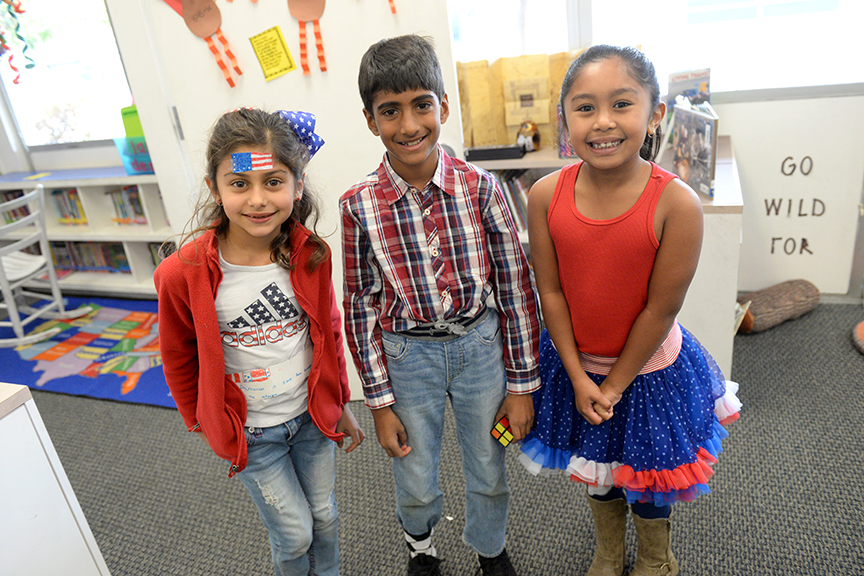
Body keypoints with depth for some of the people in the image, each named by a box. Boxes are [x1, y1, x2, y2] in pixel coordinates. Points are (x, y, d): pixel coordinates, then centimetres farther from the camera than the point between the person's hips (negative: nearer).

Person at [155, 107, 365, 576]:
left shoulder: (310, 255, -13)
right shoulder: (183, 274, -22)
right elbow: (180, 362, -4)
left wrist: (340, 404, 9)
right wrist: (205, 423, 7)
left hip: (313, 415, 3)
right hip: (249, 433, -3)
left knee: (323, 515, 22)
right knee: (294, 534, 11)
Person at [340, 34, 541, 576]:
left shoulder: (480, 187, -13)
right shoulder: (360, 205, -12)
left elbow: (516, 286, -7)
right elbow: (362, 306, -5)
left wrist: (521, 384, -4)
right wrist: (380, 401, -2)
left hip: (480, 344, 1)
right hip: (407, 354, 0)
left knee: (489, 472, 20)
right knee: (416, 483, 19)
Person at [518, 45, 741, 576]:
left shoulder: (677, 203, -25)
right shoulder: (546, 195, -17)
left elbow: (660, 309, -19)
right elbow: (550, 291, -11)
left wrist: (616, 383, -11)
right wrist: (578, 377, -11)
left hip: (646, 368, -2)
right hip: (574, 363, 3)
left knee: (646, 475, 22)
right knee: (597, 470, 26)